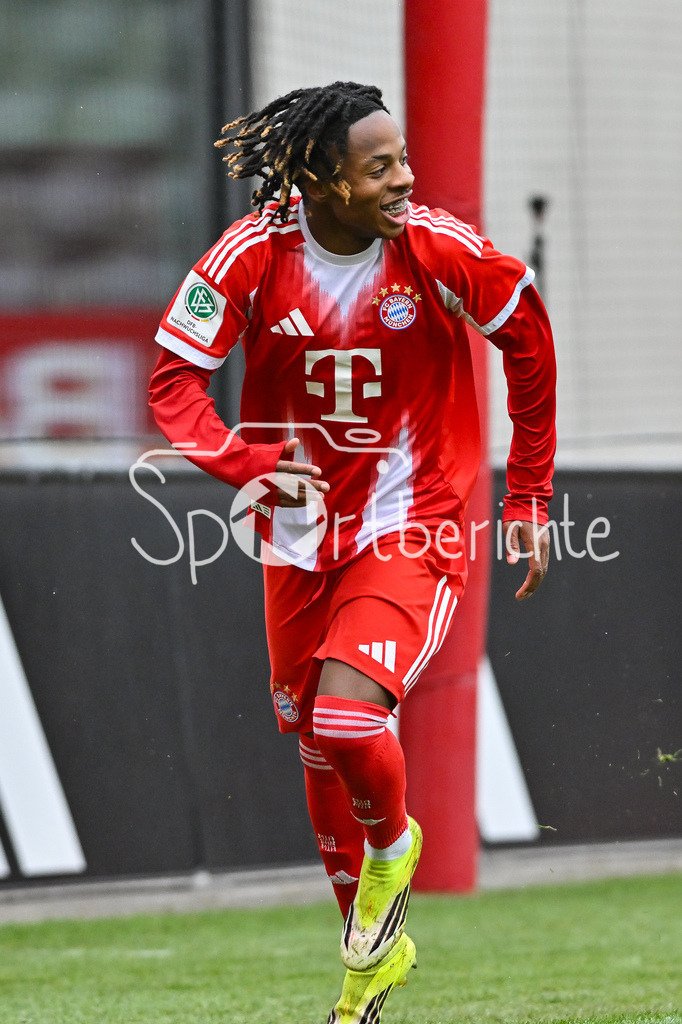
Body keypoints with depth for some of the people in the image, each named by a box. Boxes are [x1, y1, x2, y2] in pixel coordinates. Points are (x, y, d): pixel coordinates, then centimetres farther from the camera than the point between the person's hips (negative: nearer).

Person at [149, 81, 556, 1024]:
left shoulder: (440, 251, -16)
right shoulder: (255, 255, -14)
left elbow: (530, 343, 0)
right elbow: (174, 375, -7)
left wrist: (529, 498, 4)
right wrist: (243, 461, -26)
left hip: (410, 530, -3)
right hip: (303, 531, 4)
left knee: (344, 716, -24)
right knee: (316, 747, 13)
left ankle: (393, 845, 10)